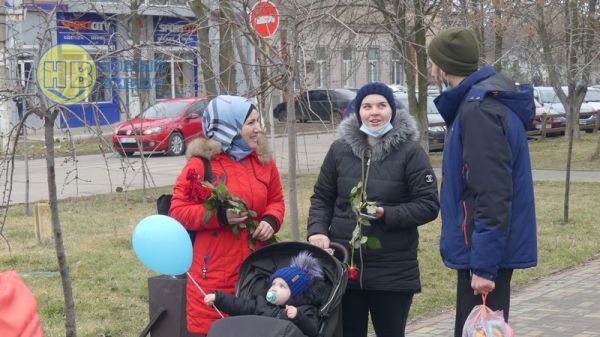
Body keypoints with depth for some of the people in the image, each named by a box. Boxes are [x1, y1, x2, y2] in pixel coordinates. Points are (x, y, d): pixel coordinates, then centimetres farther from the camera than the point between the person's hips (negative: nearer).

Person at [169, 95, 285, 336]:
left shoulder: (263, 160, 9)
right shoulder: (201, 164, -9)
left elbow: (276, 200, 20)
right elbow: (177, 211, -8)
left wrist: (271, 220, -2)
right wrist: (219, 216, -20)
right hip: (213, 273, -5)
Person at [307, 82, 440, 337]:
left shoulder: (410, 151, -6)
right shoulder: (340, 149, 5)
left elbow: (429, 205, -7)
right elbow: (321, 198, 12)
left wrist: (386, 214, -19)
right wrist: (318, 230, -5)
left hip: (394, 271, -3)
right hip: (345, 266, 3)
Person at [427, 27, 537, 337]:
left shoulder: (479, 108, -19)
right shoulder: (486, 99, 12)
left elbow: (493, 194, -25)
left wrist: (484, 264, -24)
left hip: (487, 249, -10)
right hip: (492, 248, 10)